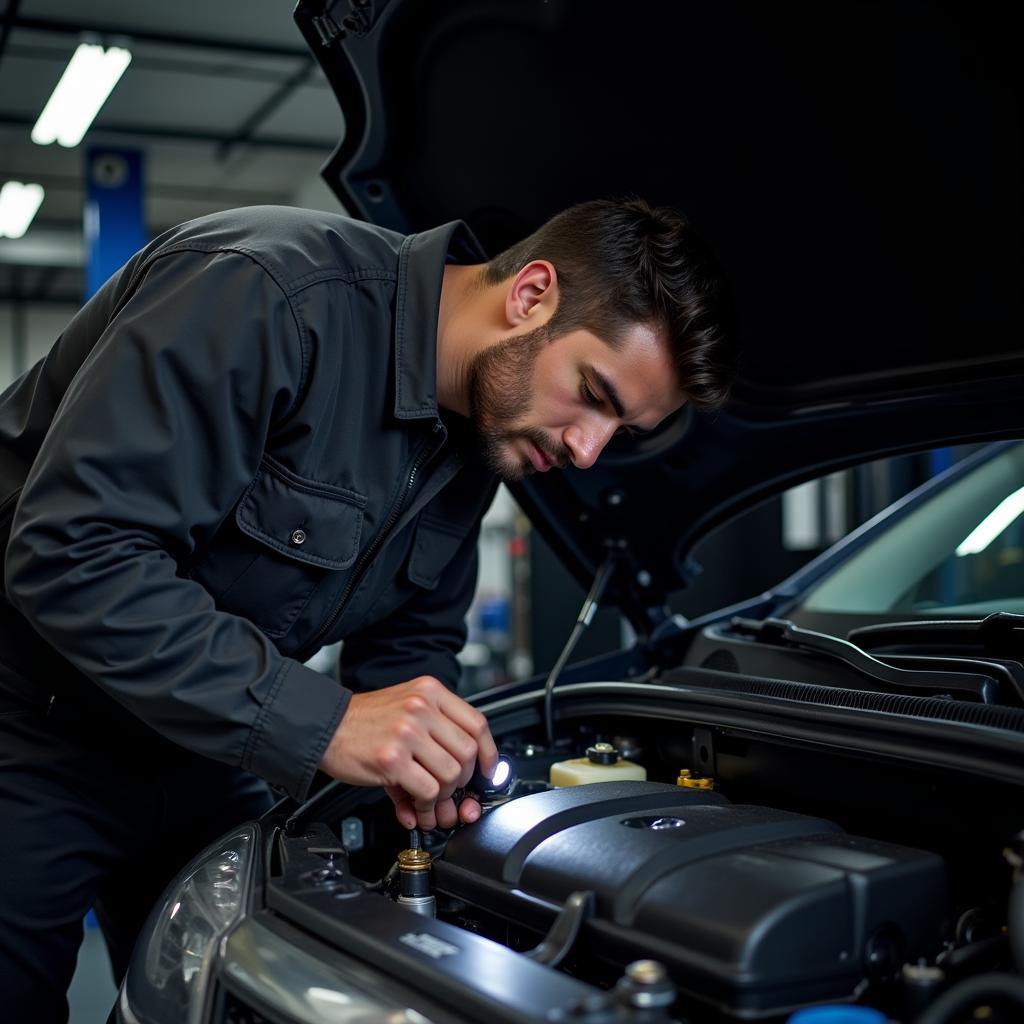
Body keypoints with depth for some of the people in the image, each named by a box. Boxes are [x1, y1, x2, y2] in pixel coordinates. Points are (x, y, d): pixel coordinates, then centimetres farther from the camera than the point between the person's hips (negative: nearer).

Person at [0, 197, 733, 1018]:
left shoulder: (481, 435, -2)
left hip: (199, 757, 7)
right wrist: (320, 725, -36)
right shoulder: (270, 294, -30)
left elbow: (413, 636, 9)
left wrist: (421, 761, -13)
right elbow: (71, 551, -34)